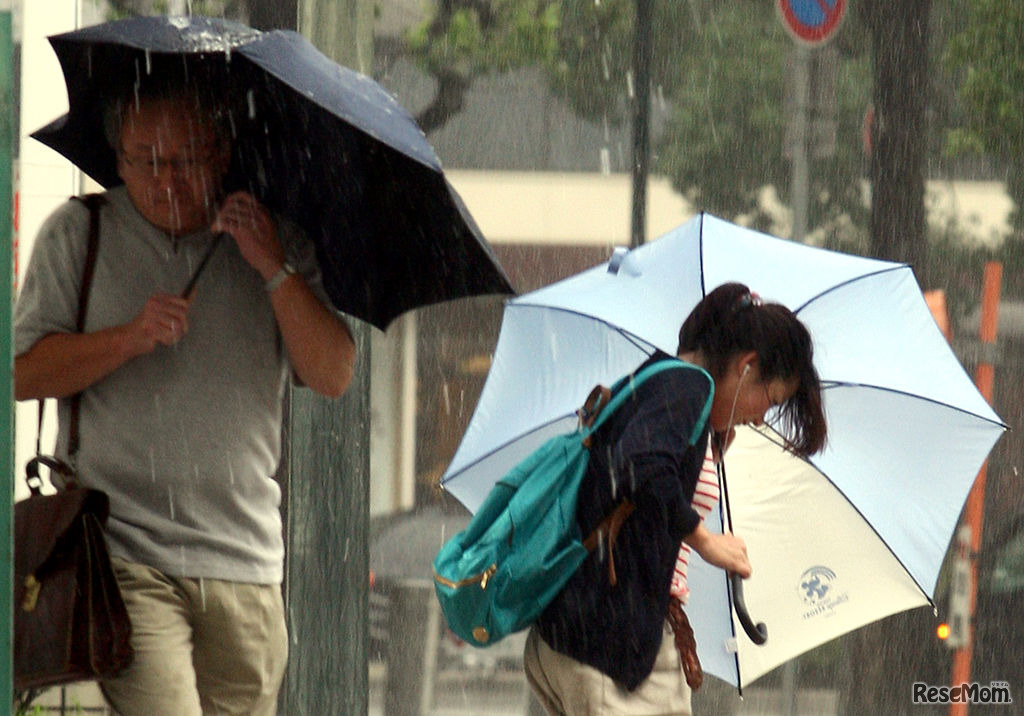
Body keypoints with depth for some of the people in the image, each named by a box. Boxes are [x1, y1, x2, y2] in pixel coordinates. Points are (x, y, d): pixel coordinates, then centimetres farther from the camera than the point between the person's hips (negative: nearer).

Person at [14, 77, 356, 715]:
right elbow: (22, 374, 1)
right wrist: (130, 338, -13)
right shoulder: (78, 233, 6)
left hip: (245, 566, 3)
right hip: (123, 554, -3)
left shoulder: (276, 242, 9)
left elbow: (333, 377, 0)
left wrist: (275, 271, -11)